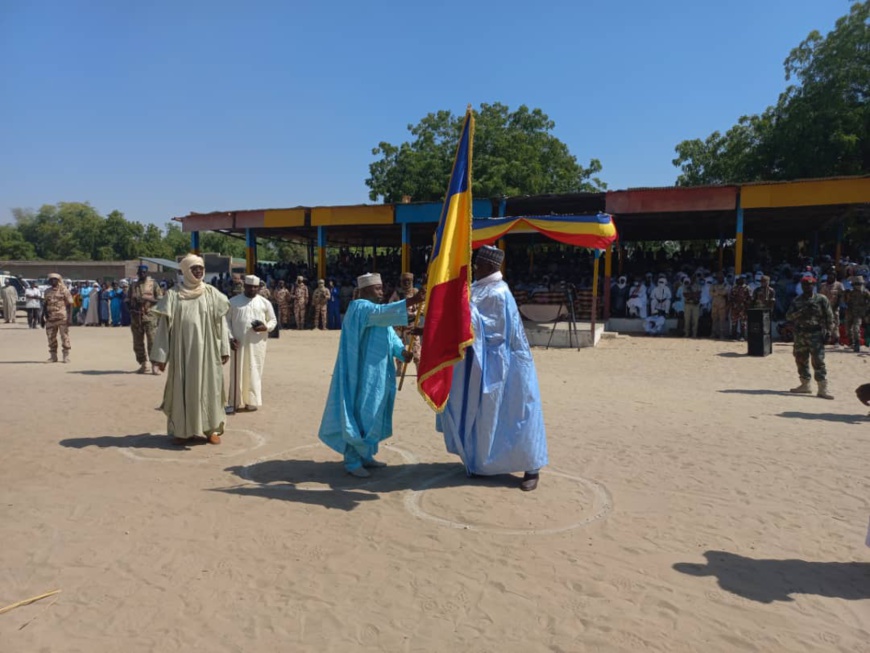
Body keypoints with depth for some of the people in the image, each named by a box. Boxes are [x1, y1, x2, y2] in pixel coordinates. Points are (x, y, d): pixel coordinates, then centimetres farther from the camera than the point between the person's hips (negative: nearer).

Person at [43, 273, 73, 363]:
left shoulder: (64, 290, -1)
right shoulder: (47, 291, 13)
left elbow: (69, 304, -3)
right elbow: (44, 304, 19)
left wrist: (68, 318, -10)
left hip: (62, 318, -5)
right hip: (50, 318, 5)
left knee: (64, 337, -3)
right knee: (51, 338, 7)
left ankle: (66, 356, 3)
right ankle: (53, 356, 16)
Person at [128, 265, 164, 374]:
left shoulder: (153, 284, 4)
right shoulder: (133, 285, 13)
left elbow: (160, 299, -1)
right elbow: (128, 300, 17)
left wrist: (147, 299, -16)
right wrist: (132, 306, -5)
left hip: (150, 316, -4)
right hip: (136, 316, 4)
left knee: (152, 341, -11)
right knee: (138, 342, 8)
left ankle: (154, 365, -8)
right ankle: (143, 364, 20)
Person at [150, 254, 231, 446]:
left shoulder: (212, 293, 3)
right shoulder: (173, 295, -1)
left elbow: (220, 322, 5)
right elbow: (164, 326, -2)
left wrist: (224, 349, 1)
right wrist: (160, 355, -5)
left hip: (207, 350, 1)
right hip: (182, 351, -1)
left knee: (208, 387, 6)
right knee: (182, 388, 6)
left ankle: (211, 429, 15)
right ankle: (181, 430, 17)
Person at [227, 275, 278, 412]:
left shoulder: (265, 302, 4)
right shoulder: (234, 301, 5)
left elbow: (273, 320, 10)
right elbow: (227, 320, 6)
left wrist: (266, 327, -11)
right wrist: (230, 337, -6)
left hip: (257, 343, 0)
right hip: (239, 342, 0)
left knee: (254, 371, 2)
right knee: (238, 371, 4)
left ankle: (252, 400, 9)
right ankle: (238, 401, 12)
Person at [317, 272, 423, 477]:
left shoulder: (375, 311, 17)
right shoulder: (359, 307, -13)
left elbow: (391, 335, 8)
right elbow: (383, 312, -33)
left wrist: (402, 351, -12)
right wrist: (412, 300, -40)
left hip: (377, 373, 10)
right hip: (362, 373, -9)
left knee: (371, 413, 14)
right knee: (360, 413, -5)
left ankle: (365, 455, 25)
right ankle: (352, 461, 4)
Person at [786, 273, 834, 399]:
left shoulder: (821, 299, -1)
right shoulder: (797, 301, 9)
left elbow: (829, 316, 0)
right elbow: (788, 316, -2)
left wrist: (828, 331, -5)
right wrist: (801, 311, -17)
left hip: (816, 334, -5)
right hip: (800, 335, 5)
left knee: (818, 361, -9)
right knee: (801, 360, 10)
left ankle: (822, 389, -8)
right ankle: (805, 385, 23)